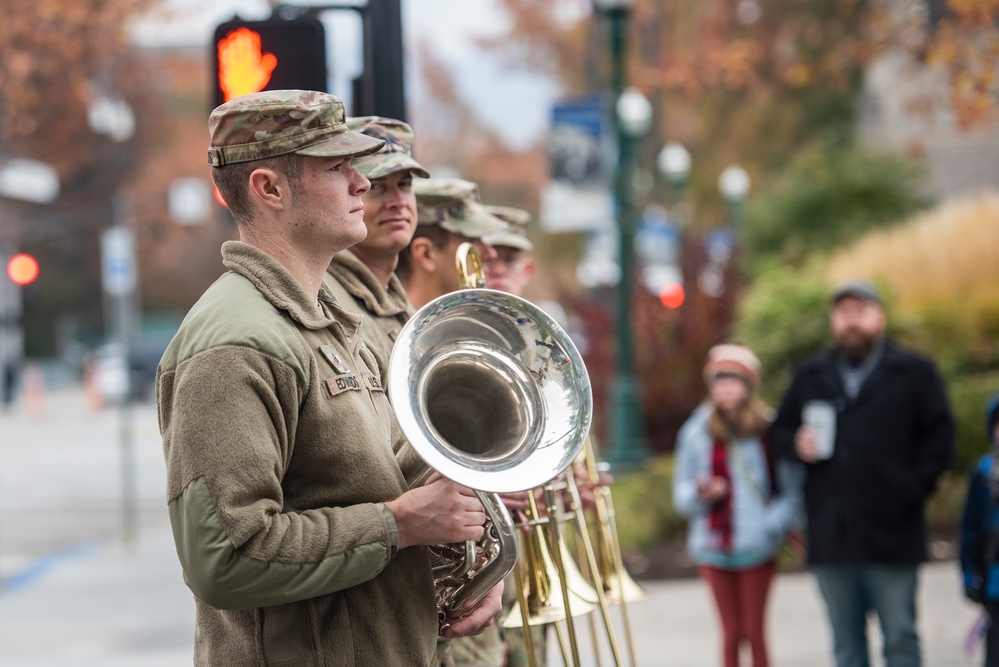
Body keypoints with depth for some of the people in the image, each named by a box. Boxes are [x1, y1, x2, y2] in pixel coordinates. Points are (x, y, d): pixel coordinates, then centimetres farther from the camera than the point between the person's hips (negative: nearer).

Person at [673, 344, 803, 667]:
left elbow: (793, 491, -3)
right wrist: (701, 494, -15)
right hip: (714, 549, 2)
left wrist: (773, 525, -18)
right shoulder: (697, 432, 4)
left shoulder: (769, 430, -3)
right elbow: (682, 494, 7)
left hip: (757, 547, -2)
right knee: (732, 634, 6)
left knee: (755, 633, 1)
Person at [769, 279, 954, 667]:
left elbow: (939, 436, 1)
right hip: (830, 534, 3)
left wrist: (913, 487, -9)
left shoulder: (914, 373, 3)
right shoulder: (810, 376, 14)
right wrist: (797, 445, -3)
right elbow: (780, 432, 20)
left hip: (892, 533, -3)